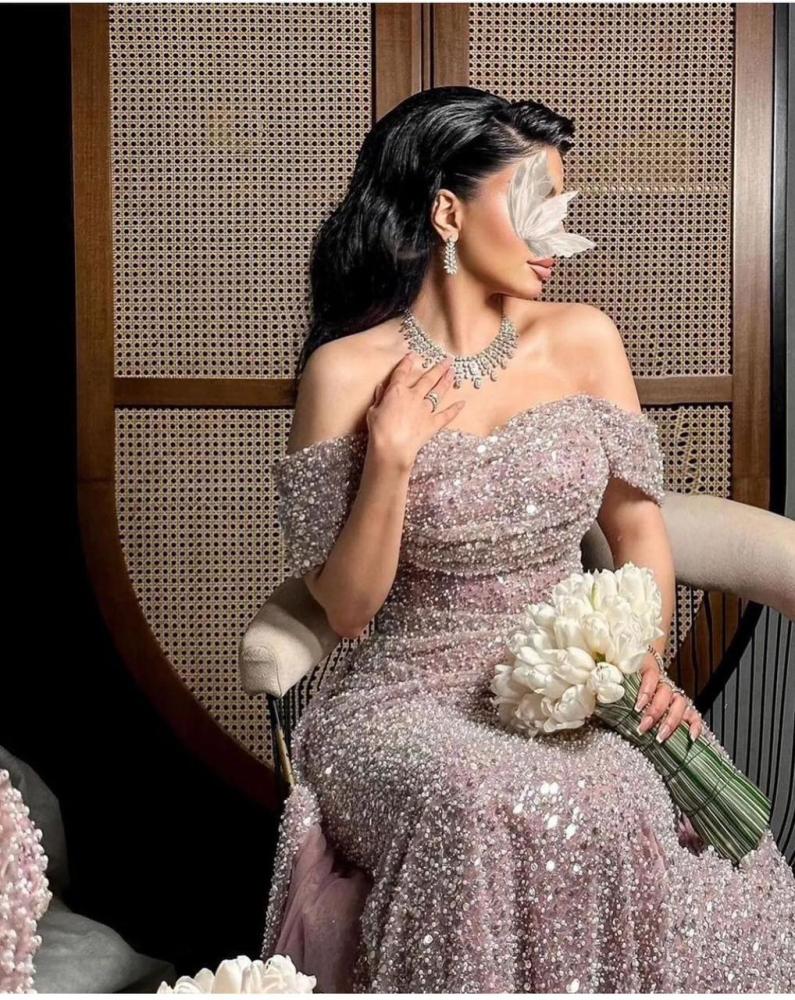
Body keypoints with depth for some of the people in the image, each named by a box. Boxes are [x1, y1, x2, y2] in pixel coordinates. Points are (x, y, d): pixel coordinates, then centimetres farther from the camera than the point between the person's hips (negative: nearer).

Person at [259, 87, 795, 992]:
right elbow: (345, 608, -5)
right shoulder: (350, 372, -7)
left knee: (682, 815, -26)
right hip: (412, 702, -3)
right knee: (492, 811, -34)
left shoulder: (582, 339, 4)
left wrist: (643, 657, -9)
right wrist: (391, 459, -18)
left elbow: (636, 523, 9)